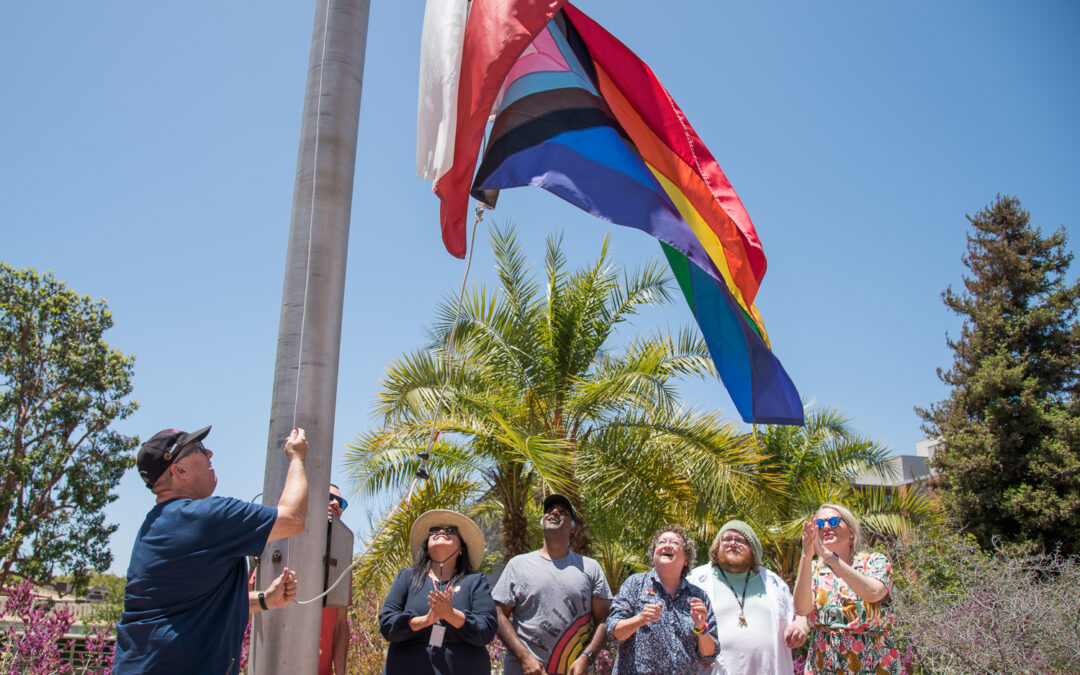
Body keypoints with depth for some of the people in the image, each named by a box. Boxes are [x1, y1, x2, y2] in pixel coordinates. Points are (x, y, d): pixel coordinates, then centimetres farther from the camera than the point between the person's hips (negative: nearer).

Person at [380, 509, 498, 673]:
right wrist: (425, 620, -17)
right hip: (407, 668, 1)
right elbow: (386, 624, -1)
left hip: (463, 668, 0)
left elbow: (487, 632, -6)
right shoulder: (407, 577, 10)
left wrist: (451, 615, -21)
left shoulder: (476, 581, 7)